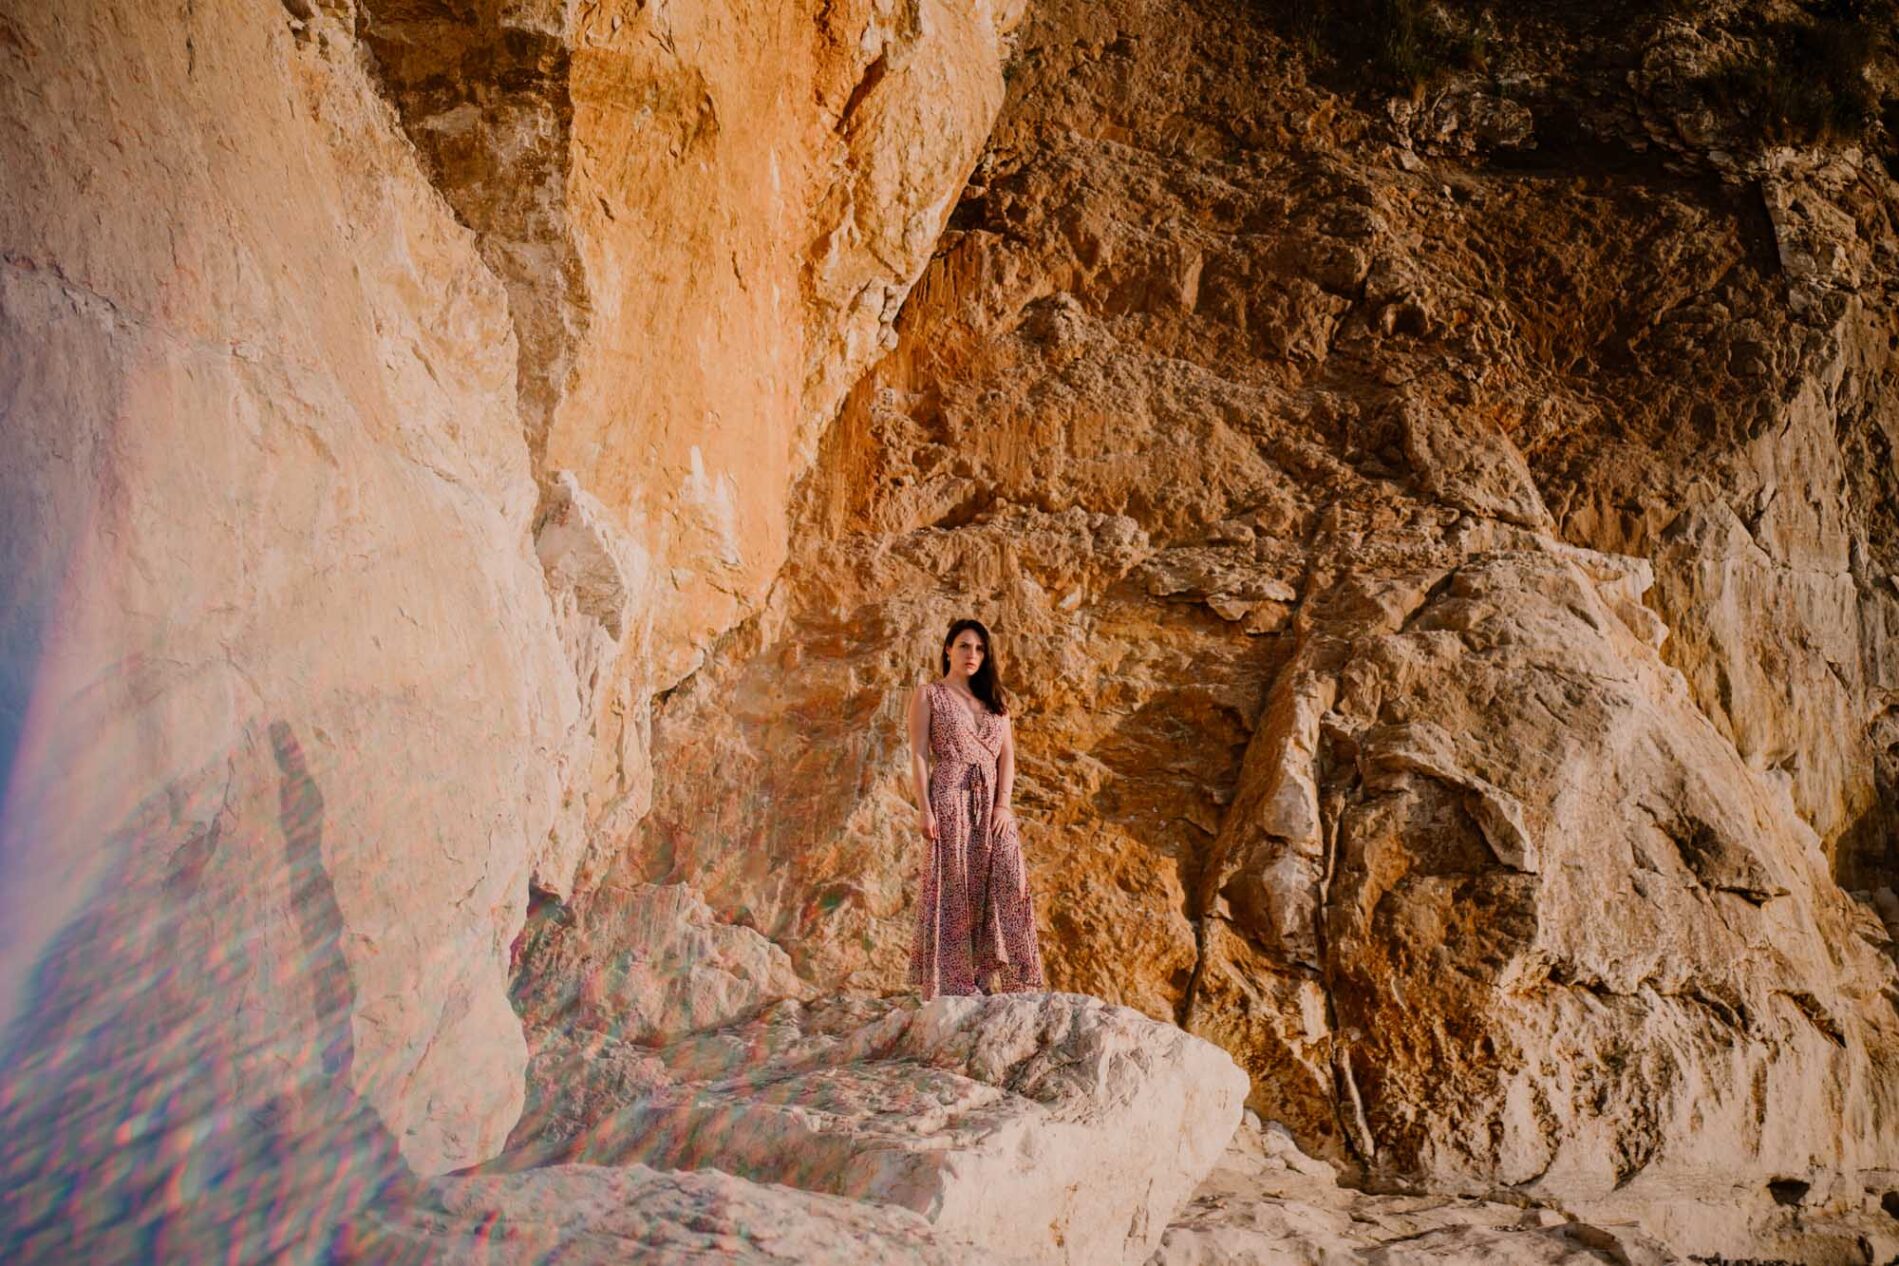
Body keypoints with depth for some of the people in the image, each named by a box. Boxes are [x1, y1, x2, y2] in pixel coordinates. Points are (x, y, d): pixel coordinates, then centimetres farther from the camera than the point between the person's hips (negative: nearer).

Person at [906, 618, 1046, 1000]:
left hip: (992, 805, 4)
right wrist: (924, 808, -12)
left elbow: (1007, 755, 12)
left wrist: (1003, 804, -3)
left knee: (1007, 882, -10)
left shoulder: (994, 701, 20)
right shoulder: (929, 694, 7)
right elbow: (919, 754, -1)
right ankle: (951, 983, -4)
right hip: (949, 800, -4)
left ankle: (1010, 978, -9)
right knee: (952, 890, -7)